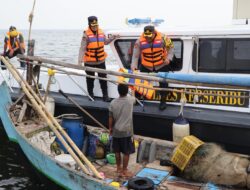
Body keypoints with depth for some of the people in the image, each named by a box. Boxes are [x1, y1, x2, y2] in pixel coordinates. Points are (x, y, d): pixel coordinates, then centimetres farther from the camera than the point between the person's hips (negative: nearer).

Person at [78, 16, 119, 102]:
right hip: (89, 62, -4)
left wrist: (113, 37, 5)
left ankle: (105, 95, 21)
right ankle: (90, 94, 29)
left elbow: (105, 42, 19)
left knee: (103, 79, 9)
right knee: (90, 79, 12)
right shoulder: (86, 34, -14)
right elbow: (82, 48, -20)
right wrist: (80, 61, -28)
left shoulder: (101, 32, 2)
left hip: (101, 61, 4)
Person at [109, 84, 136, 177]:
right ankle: (124, 170, 14)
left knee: (117, 151, 16)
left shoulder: (113, 102, -8)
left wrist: (110, 128, 13)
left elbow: (111, 118, -2)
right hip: (127, 131, -3)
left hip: (116, 131, 3)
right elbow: (134, 98, 15)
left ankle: (118, 168, 29)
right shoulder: (130, 100, -12)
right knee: (126, 152, 7)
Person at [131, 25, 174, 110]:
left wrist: (168, 58, -17)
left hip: (162, 66, -1)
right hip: (146, 66, 1)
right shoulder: (140, 41, -16)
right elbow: (135, 55, -12)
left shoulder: (162, 38, -18)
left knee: (163, 83, 1)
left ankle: (163, 101, 17)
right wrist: (134, 65, -23)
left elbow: (170, 47, -5)